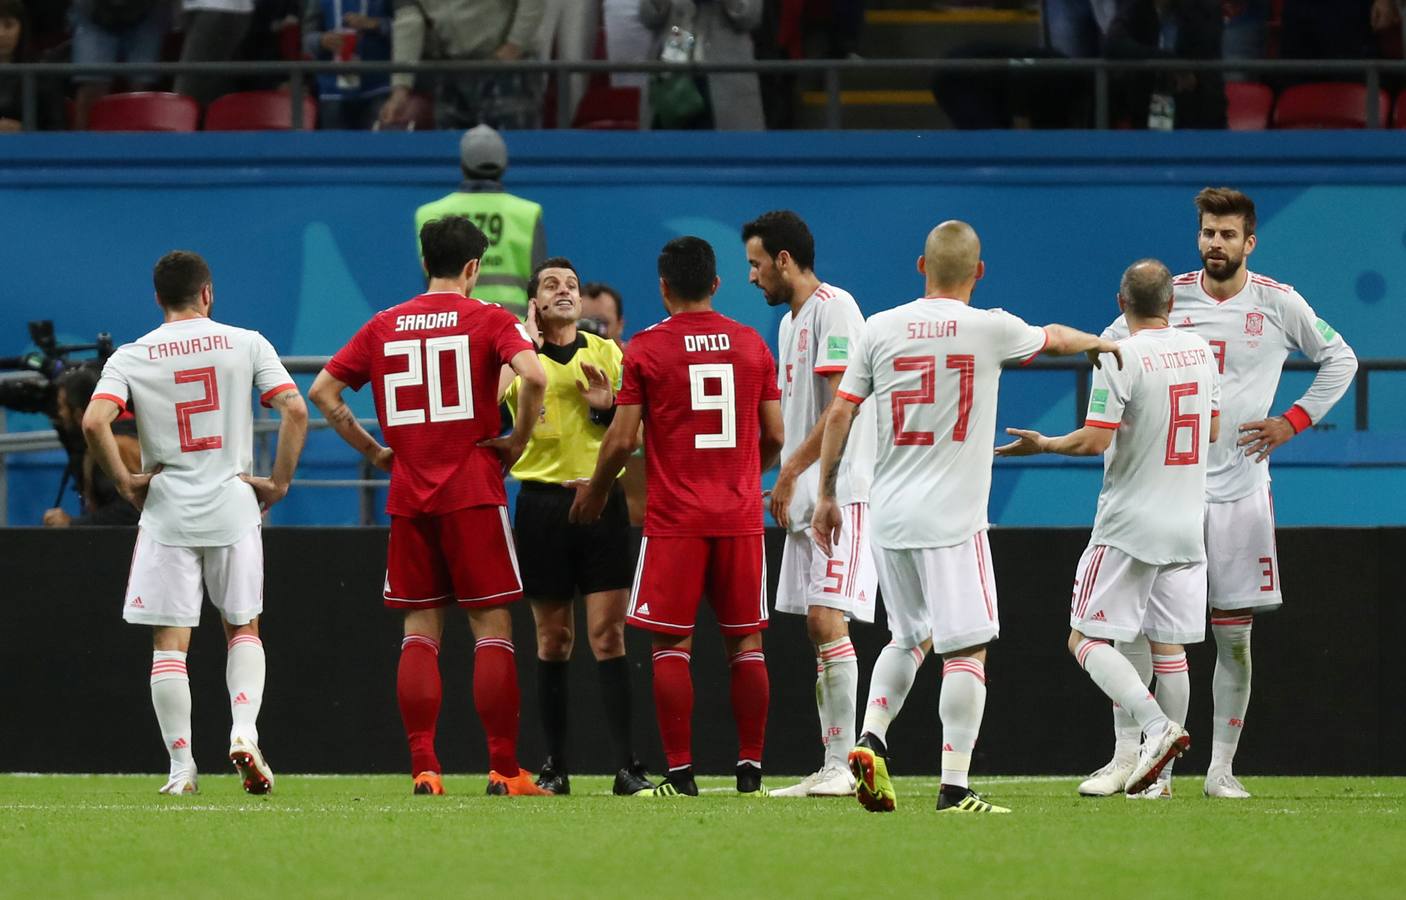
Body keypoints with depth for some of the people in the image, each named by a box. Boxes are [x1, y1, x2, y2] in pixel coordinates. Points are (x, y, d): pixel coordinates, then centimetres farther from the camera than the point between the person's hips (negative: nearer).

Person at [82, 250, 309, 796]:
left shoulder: (130, 358, 1)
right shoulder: (245, 344, 2)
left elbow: (94, 422, -14)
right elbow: (295, 410, -8)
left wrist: (124, 482, -3)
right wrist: (279, 483, 0)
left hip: (167, 511, -1)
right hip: (233, 507, 1)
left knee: (169, 643, 4)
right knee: (243, 629, 16)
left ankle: (181, 765, 0)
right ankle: (244, 730, -6)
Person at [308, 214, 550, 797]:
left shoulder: (384, 326, 9)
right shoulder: (488, 320, -2)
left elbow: (322, 390, 7)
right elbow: (533, 376, -19)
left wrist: (373, 451, 11)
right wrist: (517, 441, -6)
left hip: (408, 497, 3)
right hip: (473, 492, -3)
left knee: (419, 632, 6)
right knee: (492, 629, 1)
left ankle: (423, 767, -1)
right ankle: (504, 770, -2)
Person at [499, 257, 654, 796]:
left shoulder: (606, 353, 10)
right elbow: (507, 391, -18)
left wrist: (607, 406, -9)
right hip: (542, 503, 0)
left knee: (608, 632, -7)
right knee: (553, 639, 4)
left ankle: (626, 766, -9)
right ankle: (555, 767, 12)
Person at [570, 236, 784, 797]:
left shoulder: (645, 349, -4)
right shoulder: (752, 345, 6)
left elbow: (622, 440, -6)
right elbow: (775, 436, 9)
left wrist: (594, 493, 11)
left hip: (674, 518, -3)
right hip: (741, 514, 3)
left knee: (672, 645, 1)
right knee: (745, 642, 8)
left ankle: (680, 772, -4)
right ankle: (750, 768, 6)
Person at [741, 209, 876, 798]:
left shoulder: (833, 308, -10)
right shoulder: (790, 322, 20)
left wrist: (789, 472, -15)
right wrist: (787, 484, 16)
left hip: (842, 494, -10)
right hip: (806, 499, 10)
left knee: (828, 620, -16)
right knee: (817, 629, 7)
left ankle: (842, 764, -18)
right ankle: (830, 767, 9)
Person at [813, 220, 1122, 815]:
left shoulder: (881, 329, 3)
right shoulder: (991, 329, -4)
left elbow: (840, 413, 4)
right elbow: (1056, 339, 16)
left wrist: (827, 495, 14)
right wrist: (1099, 343, 39)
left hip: (888, 516, 4)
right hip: (952, 519, -4)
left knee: (908, 637, 21)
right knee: (966, 649, -3)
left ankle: (871, 739, 2)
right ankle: (954, 786, -10)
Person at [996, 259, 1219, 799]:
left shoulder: (1120, 359, -13)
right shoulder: (1199, 351, 6)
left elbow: (1095, 440, -19)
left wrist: (1042, 445, -2)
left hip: (1129, 526, -6)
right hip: (1186, 527, 6)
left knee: (1087, 639, -1)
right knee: (1169, 647, 9)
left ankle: (1156, 725, -21)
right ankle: (1160, 774, 8)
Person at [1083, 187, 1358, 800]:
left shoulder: (1279, 305, 1)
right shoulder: (1167, 297, 2)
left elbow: (1339, 359, 14)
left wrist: (1293, 421, 3)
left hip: (1240, 490, 0)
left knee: (1234, 633, 1)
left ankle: (1222, 767, 8)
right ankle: (1125, 755, -1)